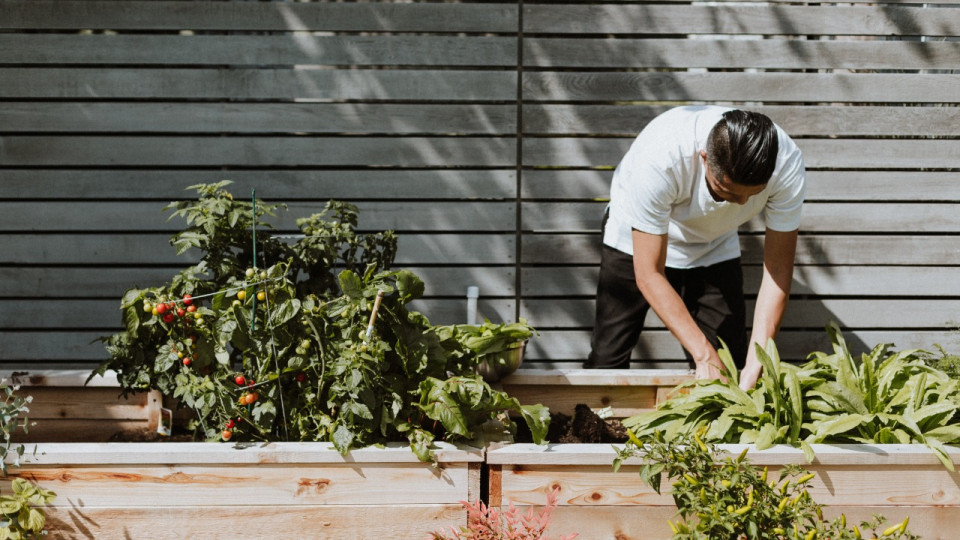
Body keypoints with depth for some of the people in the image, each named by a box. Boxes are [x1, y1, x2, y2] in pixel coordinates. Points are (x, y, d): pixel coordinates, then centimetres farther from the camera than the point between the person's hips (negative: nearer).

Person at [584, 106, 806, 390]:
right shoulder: (658, 158, -42)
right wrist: (704, 355, -37)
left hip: (714, 248, 2)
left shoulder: (787, 165, -32)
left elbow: (778, 266, -24)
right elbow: (649, 275, -33)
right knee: (607, 361, -7)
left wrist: (756, 363, -32)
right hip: (637, 241, -2)